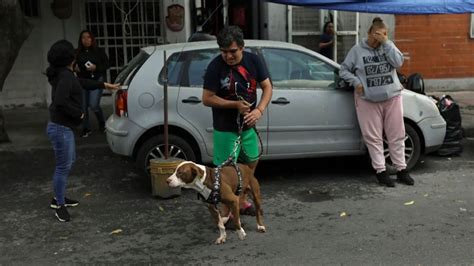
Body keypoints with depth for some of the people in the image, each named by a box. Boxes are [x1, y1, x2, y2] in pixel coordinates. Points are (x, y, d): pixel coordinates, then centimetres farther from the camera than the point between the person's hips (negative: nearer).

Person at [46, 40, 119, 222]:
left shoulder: (63, 74, 11)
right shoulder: (65, 76, -21)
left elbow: (81, 83, 27)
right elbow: (60, 101, -33)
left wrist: (104, 85, 34)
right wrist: (79, 113, -19)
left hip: (63, 126, 11)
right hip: (61, 128, -11)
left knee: (69, 162, 23)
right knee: (63, 166, -2)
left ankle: (59, 197, 35)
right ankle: (59, 205, 9)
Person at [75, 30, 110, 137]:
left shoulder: (98, 51, -2)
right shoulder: (77, 52, 3)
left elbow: (107, 64, 0)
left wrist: (96, 67, -16)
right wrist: (75, 67, -9)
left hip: (97, 80, -3)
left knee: (94, 105, -13)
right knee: (83, 107, 1)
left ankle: (102, 123, 15)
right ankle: (86, 129, 15)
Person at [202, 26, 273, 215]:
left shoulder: (252, 60, -4)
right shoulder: (215, 67, -17)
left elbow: (267, 87, -1)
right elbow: (207, 99, -15)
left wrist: (259, 110, -18)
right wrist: (235, 104, -23)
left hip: (248, 125, 6)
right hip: (225, 128, -6)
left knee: (251, 162, 20)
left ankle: (241, 200, 40)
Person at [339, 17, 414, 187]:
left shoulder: (388, 46, 8)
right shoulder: (357, 50, 2)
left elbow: (398, 62, -8)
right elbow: (344, 70, 4)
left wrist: (386, 42, -12)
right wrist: (356, 82, -11)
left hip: (392, 97, 2)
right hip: (368, 100, -2)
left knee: (396, 135, 7)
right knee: (373, 138, -1)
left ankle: (401, 170, 17)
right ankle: (380, 171, 8)